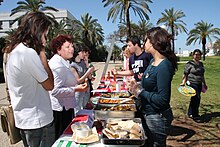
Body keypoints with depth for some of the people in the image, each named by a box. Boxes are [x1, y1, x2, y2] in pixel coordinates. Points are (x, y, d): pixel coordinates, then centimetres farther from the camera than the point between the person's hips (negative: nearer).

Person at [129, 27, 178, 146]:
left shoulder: (164, 66, -25)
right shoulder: (153, 61, 3)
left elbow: (162, 100, -26)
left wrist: (140, 91, -17)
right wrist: (138, 86, -3)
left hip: (157, 118, -8)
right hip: (147, 114, 8)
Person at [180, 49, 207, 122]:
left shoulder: (201, 64, 14)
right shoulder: (189, 64, -7)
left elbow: (202, 75, 22)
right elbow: (185, 74, -8)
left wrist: (204, 84, 25)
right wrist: (183, 82, -18)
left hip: (199, 84, 7)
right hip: (192, 83, -7)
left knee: (194, 99, 12)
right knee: (196, 98, -12)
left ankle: (190, 113, 25)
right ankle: (195, 115, 0)